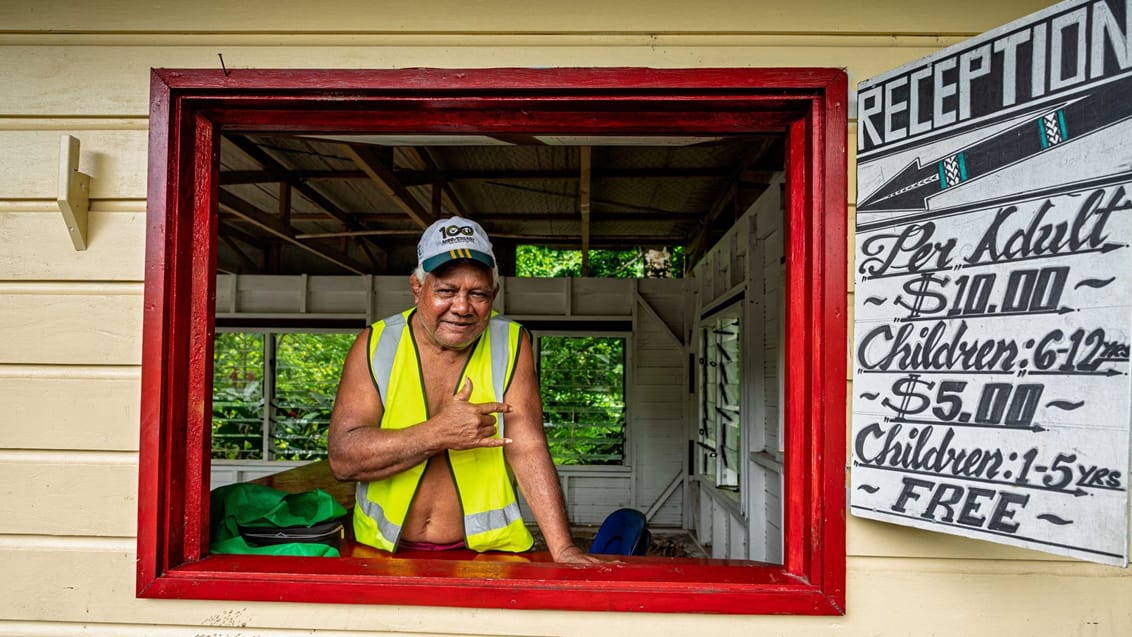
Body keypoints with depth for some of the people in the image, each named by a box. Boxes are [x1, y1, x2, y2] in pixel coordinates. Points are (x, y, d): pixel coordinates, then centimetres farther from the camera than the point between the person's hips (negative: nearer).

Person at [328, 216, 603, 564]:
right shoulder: (375, 345, -4)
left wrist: (563, 550, -17)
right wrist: (437, 433, -21)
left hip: (486, 550, 1)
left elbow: (528, 450, -8)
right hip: (386, 551, 0)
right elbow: (343, 458, -10)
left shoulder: (512, 344, -3)